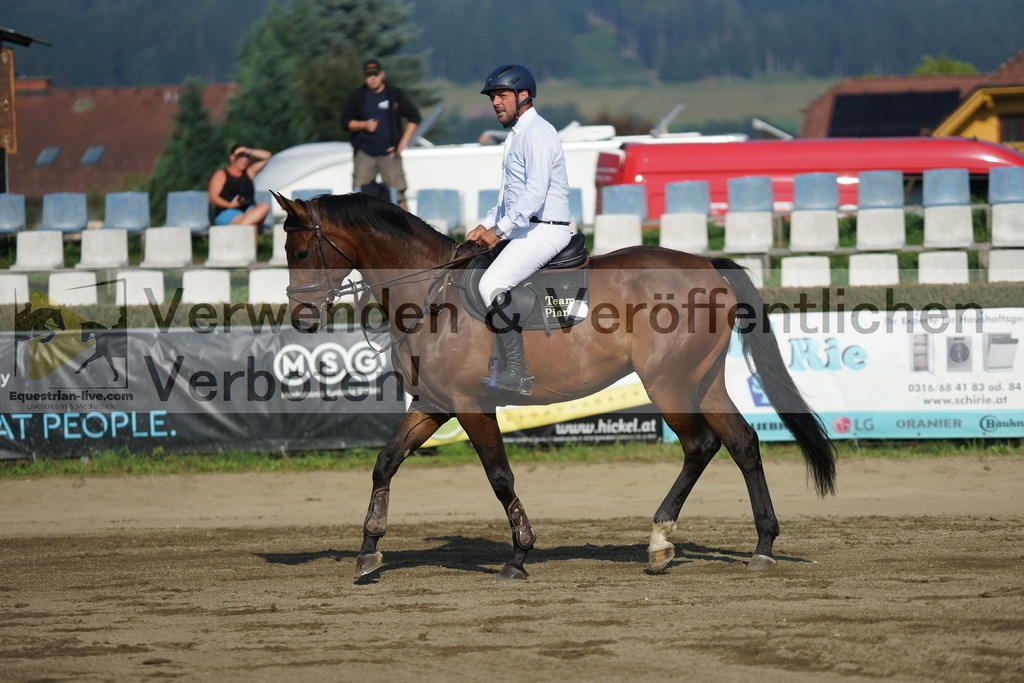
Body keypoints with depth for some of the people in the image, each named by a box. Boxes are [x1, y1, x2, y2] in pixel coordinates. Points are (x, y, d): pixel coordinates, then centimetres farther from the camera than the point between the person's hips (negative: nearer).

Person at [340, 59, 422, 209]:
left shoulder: (395, 94, 4)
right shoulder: (357, 96, 6)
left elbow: (414, 117, 6)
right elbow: (345, 122, 9)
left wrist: (403, 142, -3)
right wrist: (364, 125, -10)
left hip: (390, 153, -1)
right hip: (364, 154, 1)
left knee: (397, 196, -6)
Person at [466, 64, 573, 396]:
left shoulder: (537, 133, -14)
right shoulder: (517, 134, 20)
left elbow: (535, 192, -25)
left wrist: (500, 229, -25)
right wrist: (486, 225, 14)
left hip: (544, 230, -11)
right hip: (525, 229, 11)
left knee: (492, 284, -23)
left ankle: (518, 374, -24)